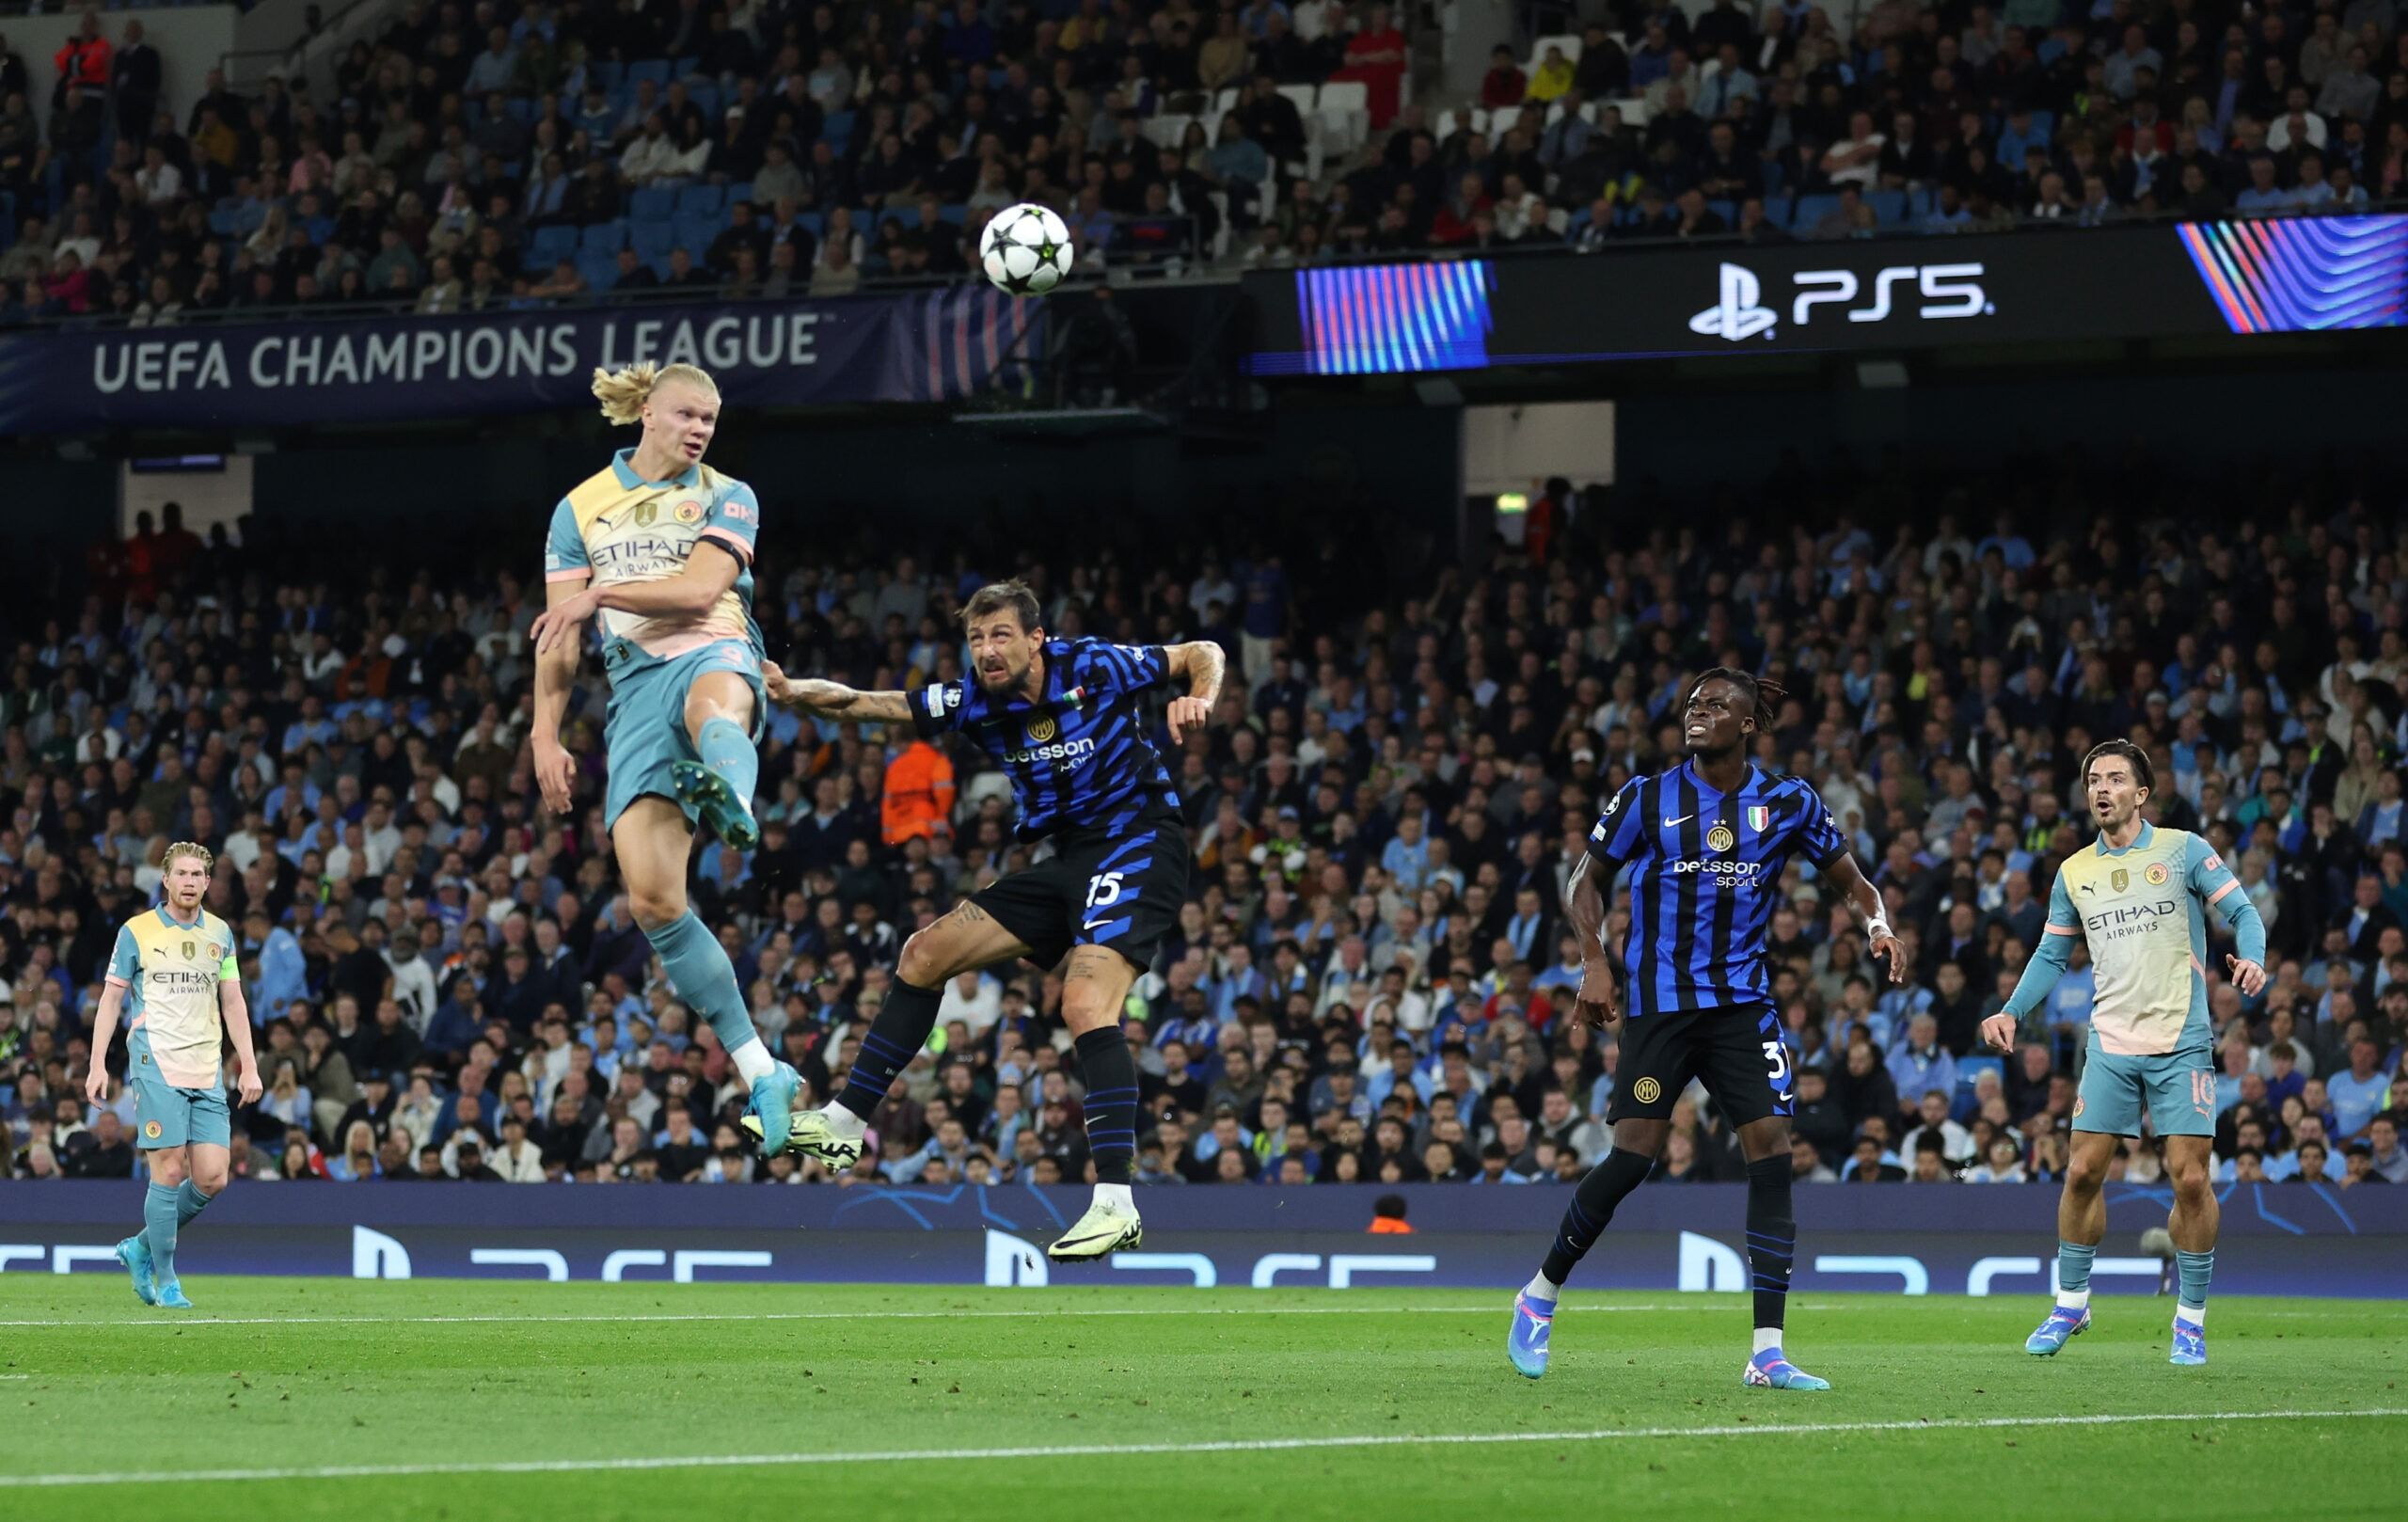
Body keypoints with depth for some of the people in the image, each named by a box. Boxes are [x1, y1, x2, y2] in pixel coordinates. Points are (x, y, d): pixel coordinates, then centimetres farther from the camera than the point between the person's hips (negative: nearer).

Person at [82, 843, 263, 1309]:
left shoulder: (219, 934, 13)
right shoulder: (136, 932, 2)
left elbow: (233, 1003, 16)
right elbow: (111, 999, 4)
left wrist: (248, 1065, 7)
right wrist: (98, 1064, -4)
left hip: (207, 1073, 4)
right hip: (157, 1065, -4)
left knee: (212, 1178, -3)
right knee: (169, 1171, -11)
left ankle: (142, 1248, 17)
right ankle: (164, 1280, -1)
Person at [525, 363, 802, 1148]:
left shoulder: (726, 498, 11)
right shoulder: (581, 509, 16)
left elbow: (700, 587, -6)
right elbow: (558, 636, 16)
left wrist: (601, 593, -14)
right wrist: (546, 736, 9)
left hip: (712, 654, -2)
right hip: (635, 686, 2)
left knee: (715, 705, -45)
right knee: (652, 898, -14)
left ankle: (730, 798, -85)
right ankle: (761, 1072, -7)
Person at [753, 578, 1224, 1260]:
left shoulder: (1093, 667, -13)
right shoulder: (975, 700, -1)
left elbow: (1202, 653, 0)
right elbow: (865, 703, -6)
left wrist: (1199, 699, -22)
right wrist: (796, 692, -24)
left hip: (1139, 843, -7)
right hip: (1068, 862, 7)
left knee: (1085, 1002, -27)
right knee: (926, 954, 6)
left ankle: (1115, 1203, -31)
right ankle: (845, 1124, 15)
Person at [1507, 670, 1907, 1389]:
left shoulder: (1786, 803, 3)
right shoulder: (1646, 798, -1)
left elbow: (1848, 877, 13)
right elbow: (1588, 879, 8)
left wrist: (1878, 924, -8)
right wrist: (1594, 961, -6)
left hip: (1742, 1002, 2)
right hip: (1659, 1001, -2)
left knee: (1772, 1148, -10)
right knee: (1633, 1156, -9)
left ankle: (1767, 1354, -9)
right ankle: (1540, 1295, 14)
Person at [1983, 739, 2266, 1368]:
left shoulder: (2184, 850, 0)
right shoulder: (2074, 872, 11)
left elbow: (2241, 912, -1)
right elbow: (2052, 954, 19)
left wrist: (2251, 960, -22)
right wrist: (2013, 1011, 5)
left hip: (2181, 1043, -3)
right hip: (2111, 1045, 3)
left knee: (2190, 1178, -7)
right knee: (2082, 1172, 0)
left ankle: (2191, 1318, 5)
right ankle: (2071, 1303, 17)